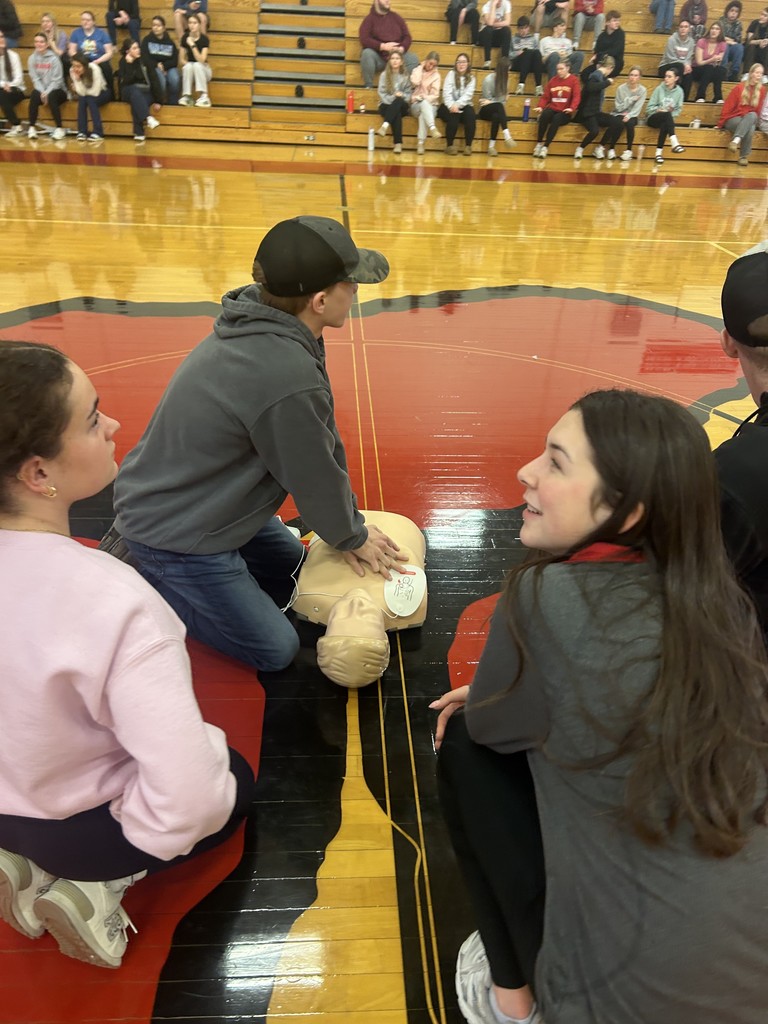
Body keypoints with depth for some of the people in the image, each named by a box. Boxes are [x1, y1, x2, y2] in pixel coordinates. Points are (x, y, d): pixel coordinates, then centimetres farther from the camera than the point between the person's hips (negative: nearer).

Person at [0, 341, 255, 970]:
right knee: (234, 784, 23)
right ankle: (94, 885, 7)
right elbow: (191, 798, -36)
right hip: (79, 826, -5)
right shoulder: (115, 605, -38)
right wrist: (137, 835, -13)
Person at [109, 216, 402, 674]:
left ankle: (153, 565, 24)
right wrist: (353, 537, 1)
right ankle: (147, 583, 9)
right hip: (174, 533, -9)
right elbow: (316, 479, -19)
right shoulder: (287, 378, -35)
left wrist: (351, 526, 5)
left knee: (293, 565, 27)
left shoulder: (264, 323, -6)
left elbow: (325, 442, 0)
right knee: (275, 650, 5)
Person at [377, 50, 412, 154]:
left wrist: (402, 96, -17)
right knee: (396, 114, -37)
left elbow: (408, 94, 4)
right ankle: (398, 143, -45)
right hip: (386, 104, -1)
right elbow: (381, 93, -2)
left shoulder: (406, 76, 10)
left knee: (399, 100, -37)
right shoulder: (384, 75, 5)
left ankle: (385, 125, -49)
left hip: (401, 105, 1)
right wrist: (393, 97, -16)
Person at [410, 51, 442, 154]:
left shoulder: (436, 75, 10)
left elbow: (435, 95, 1)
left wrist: (425, 98, -15)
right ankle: (432, 127, -56)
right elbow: (415, 82, -10)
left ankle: (420, 142, -43)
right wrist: (421, 67, -2)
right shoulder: (416, 70, 11)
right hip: (416, 104, 0)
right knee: (423, 104, -36)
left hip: (430, 105, 0)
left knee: (423, 114, -35)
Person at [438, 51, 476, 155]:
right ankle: (450, 145, -23)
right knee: (453, 114, -34)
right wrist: (451, 105, -27)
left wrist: (457, 105, -26)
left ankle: (468, 145, -24)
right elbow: (446, 92, -8)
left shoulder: (471, 78, 9)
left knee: (470, 114, -31)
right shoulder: (451, 74, 5)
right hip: (449, 106, -1)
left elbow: (468, 95, -7)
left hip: (463, 106, 1)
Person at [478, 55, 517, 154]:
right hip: (485, 111, -4)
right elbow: (487, 99, -10)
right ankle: (507, 136, -49)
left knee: (496, 116, -35)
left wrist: (491, 102, -11)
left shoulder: (505, 79, 6)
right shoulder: (488, 79, -9)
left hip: (496, 111, 4)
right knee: (499, 106, -37)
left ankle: (491, 146, -39)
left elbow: (503, 99, 0)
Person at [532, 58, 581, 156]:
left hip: (565, 112, -3)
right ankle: (539, 143, -21)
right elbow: (546, 97, 11)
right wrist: (540, 107, -10)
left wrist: (572, 108, -28)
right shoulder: (553, 80, 12)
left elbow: (576, 97, -8)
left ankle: (546, 146, -31)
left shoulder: (574, 80, 2)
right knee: (544, 115, -32)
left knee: (556, 118, -36)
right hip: (552, 109, 3)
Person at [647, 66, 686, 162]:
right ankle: (675, 143, -49)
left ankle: (659, 152, -38)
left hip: (667, 120, 1)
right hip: (653, 118, -1)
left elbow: (678, 110, 5)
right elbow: (650, 107, 1)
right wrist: (658, 110, -17)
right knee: (667, 114, -35)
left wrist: (671, 113, -14)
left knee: (664, 125, -37)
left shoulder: (679, 91, 5)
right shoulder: (659, 89, 1)